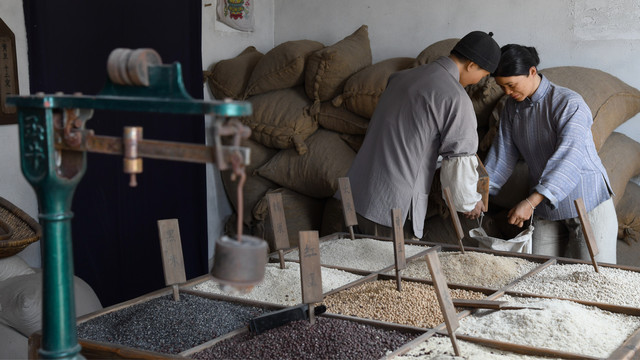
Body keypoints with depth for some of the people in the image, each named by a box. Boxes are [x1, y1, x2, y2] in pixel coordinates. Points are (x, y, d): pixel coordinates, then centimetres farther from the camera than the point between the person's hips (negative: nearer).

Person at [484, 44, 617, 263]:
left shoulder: (569, 103, -19)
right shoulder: (512, 107, 3)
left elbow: (568, 157, -31)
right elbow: (502, 154, 6)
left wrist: (531, 201, -41)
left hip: (589, 203, -6)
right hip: (546, 210, 6)